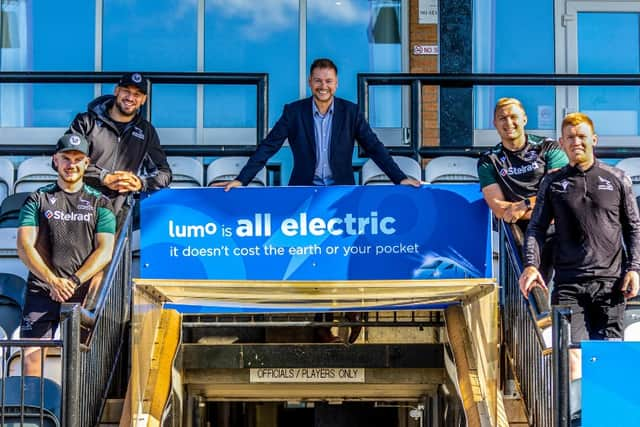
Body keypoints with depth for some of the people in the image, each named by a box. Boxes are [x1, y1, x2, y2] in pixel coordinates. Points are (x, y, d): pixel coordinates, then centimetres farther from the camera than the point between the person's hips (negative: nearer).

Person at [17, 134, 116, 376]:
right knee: (32, 356, -11)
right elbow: (25, 247, 1)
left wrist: (74, 280, -13)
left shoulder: (99, 204, 13)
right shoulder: (38, 199, 12)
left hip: (85, 292, 0)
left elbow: (105, 251, 2)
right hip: (42, 290, 0)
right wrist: (52, 280, -15)